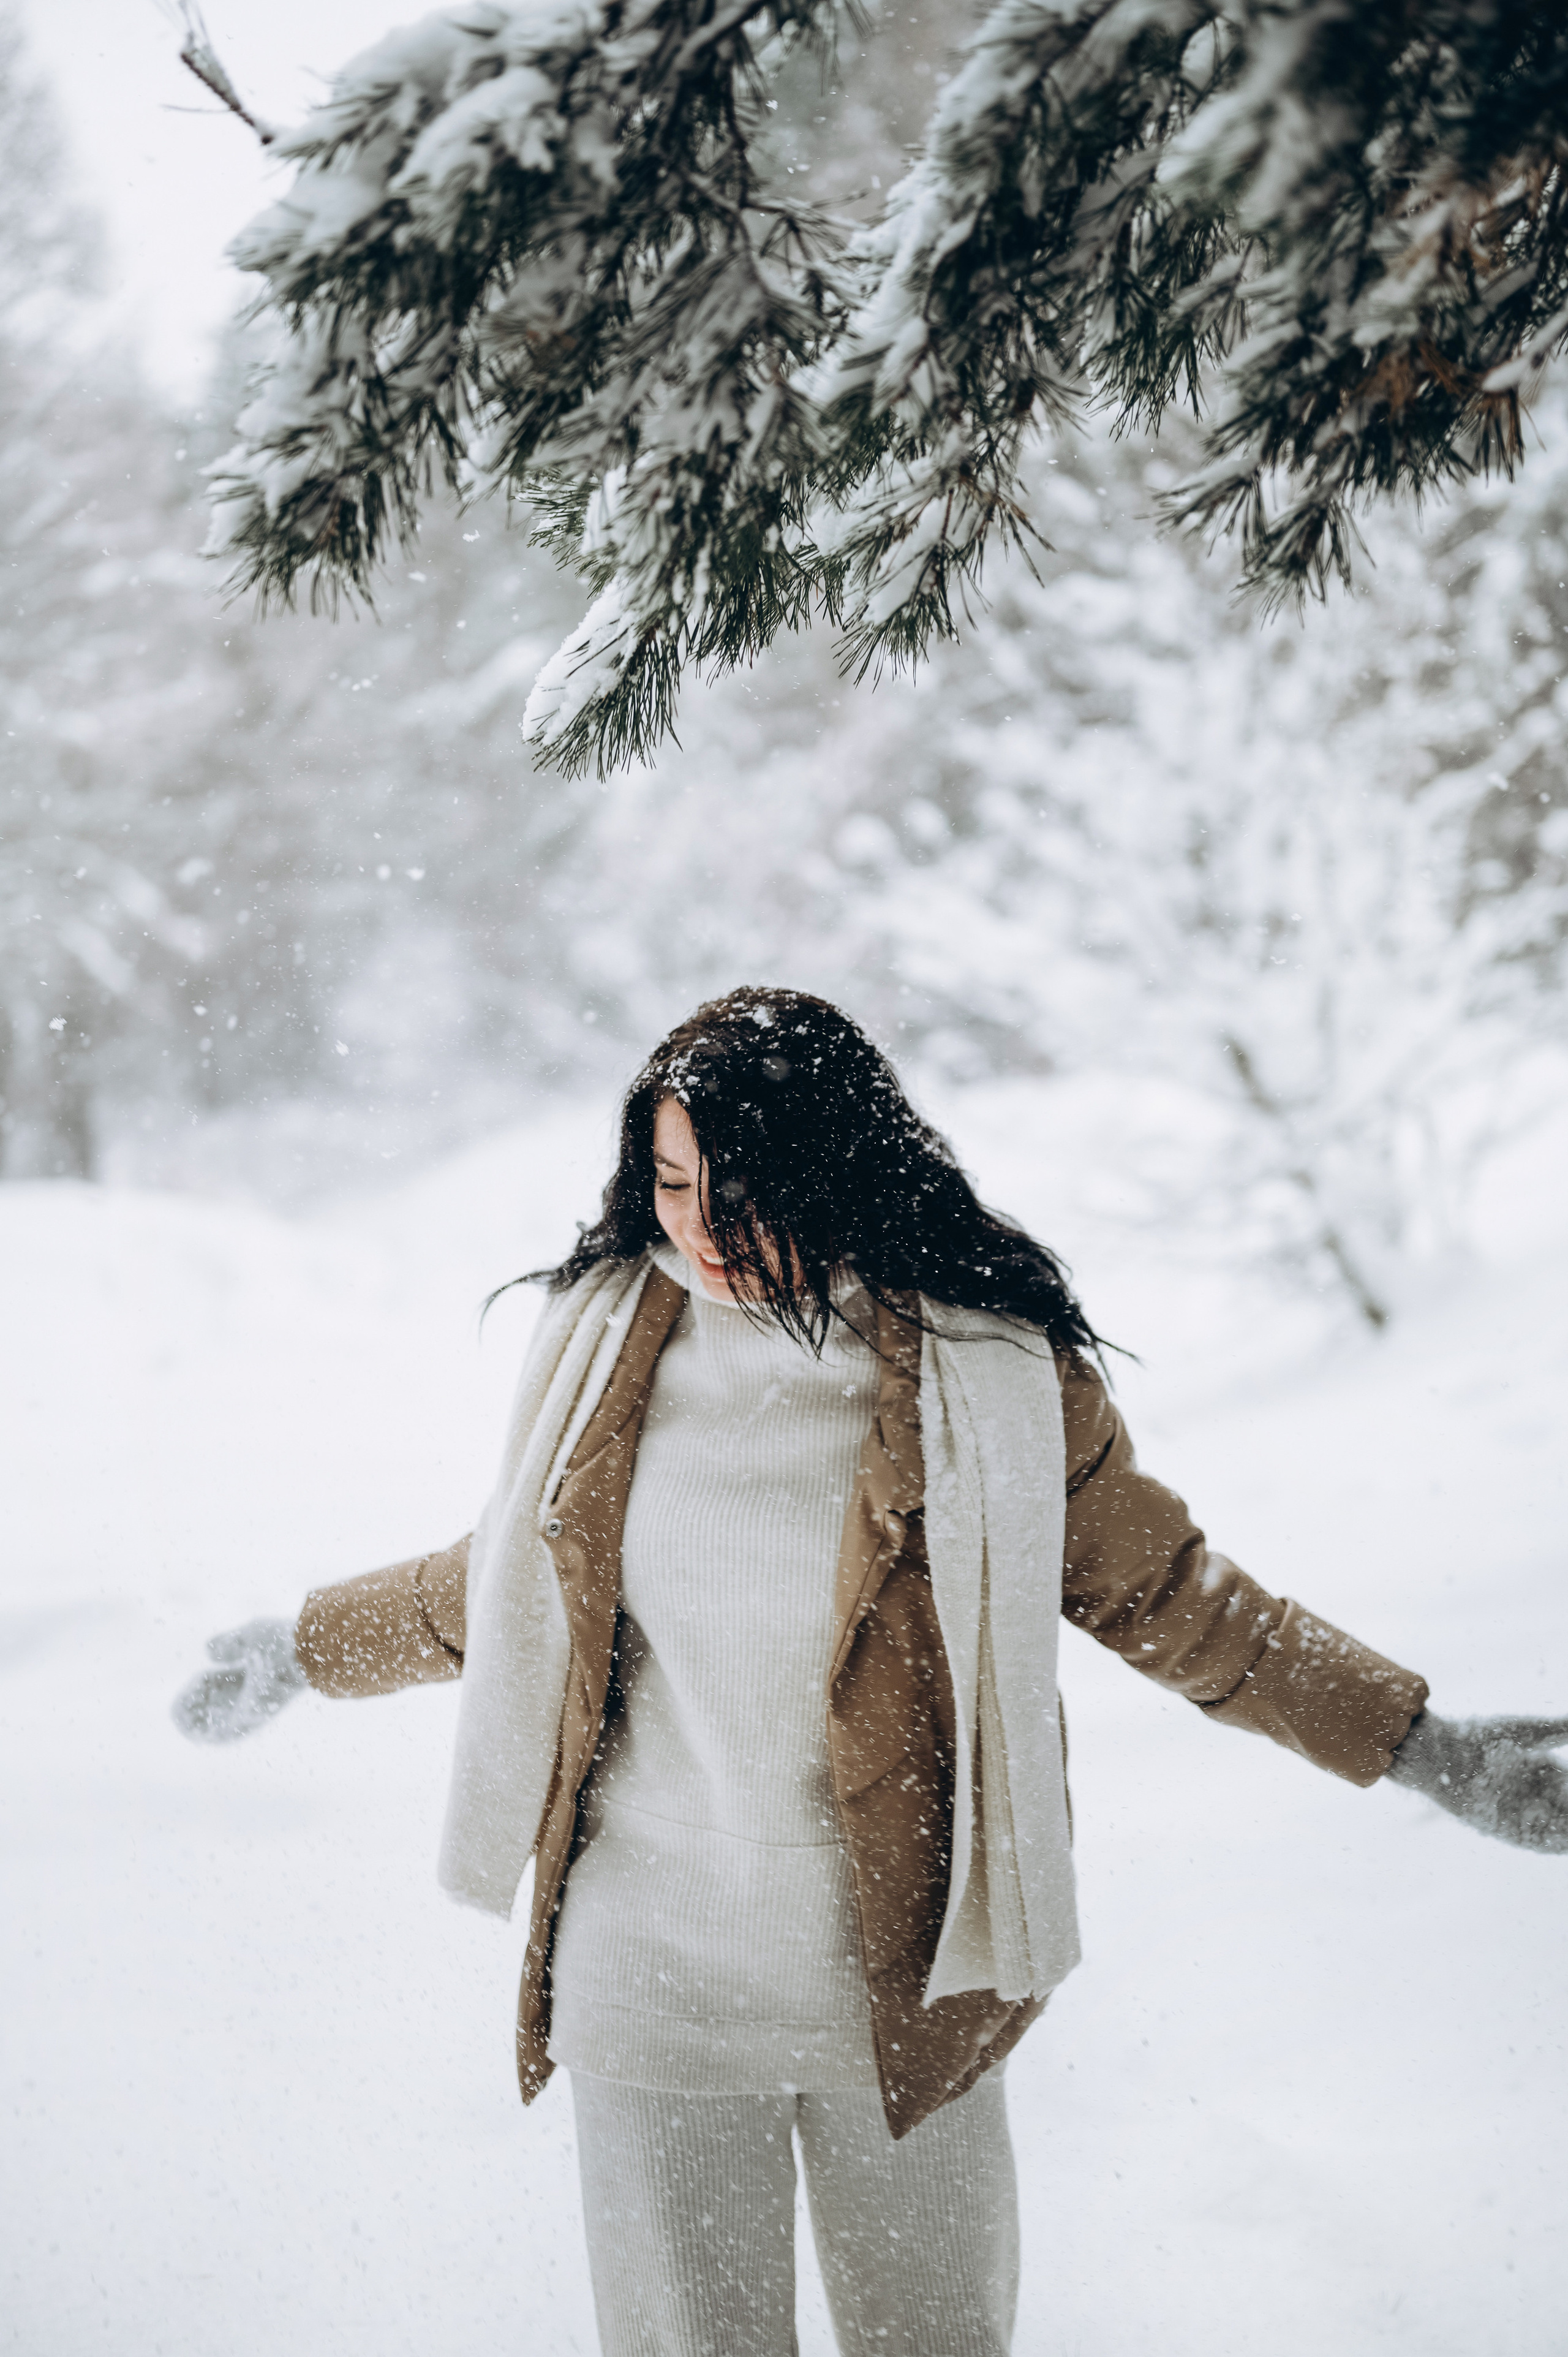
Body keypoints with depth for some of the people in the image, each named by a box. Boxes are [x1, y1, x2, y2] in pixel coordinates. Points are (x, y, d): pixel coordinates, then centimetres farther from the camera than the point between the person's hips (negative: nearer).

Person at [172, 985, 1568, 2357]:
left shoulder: (985, 1365, -8)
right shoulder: (614, 1337, -1)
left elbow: (1166, 1595, 3)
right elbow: (520, 1577, 16)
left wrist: (1419, 1746, 0)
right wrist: (308, 1651, 25)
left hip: (901, 1985, -1)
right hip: (653, 1978, 1)